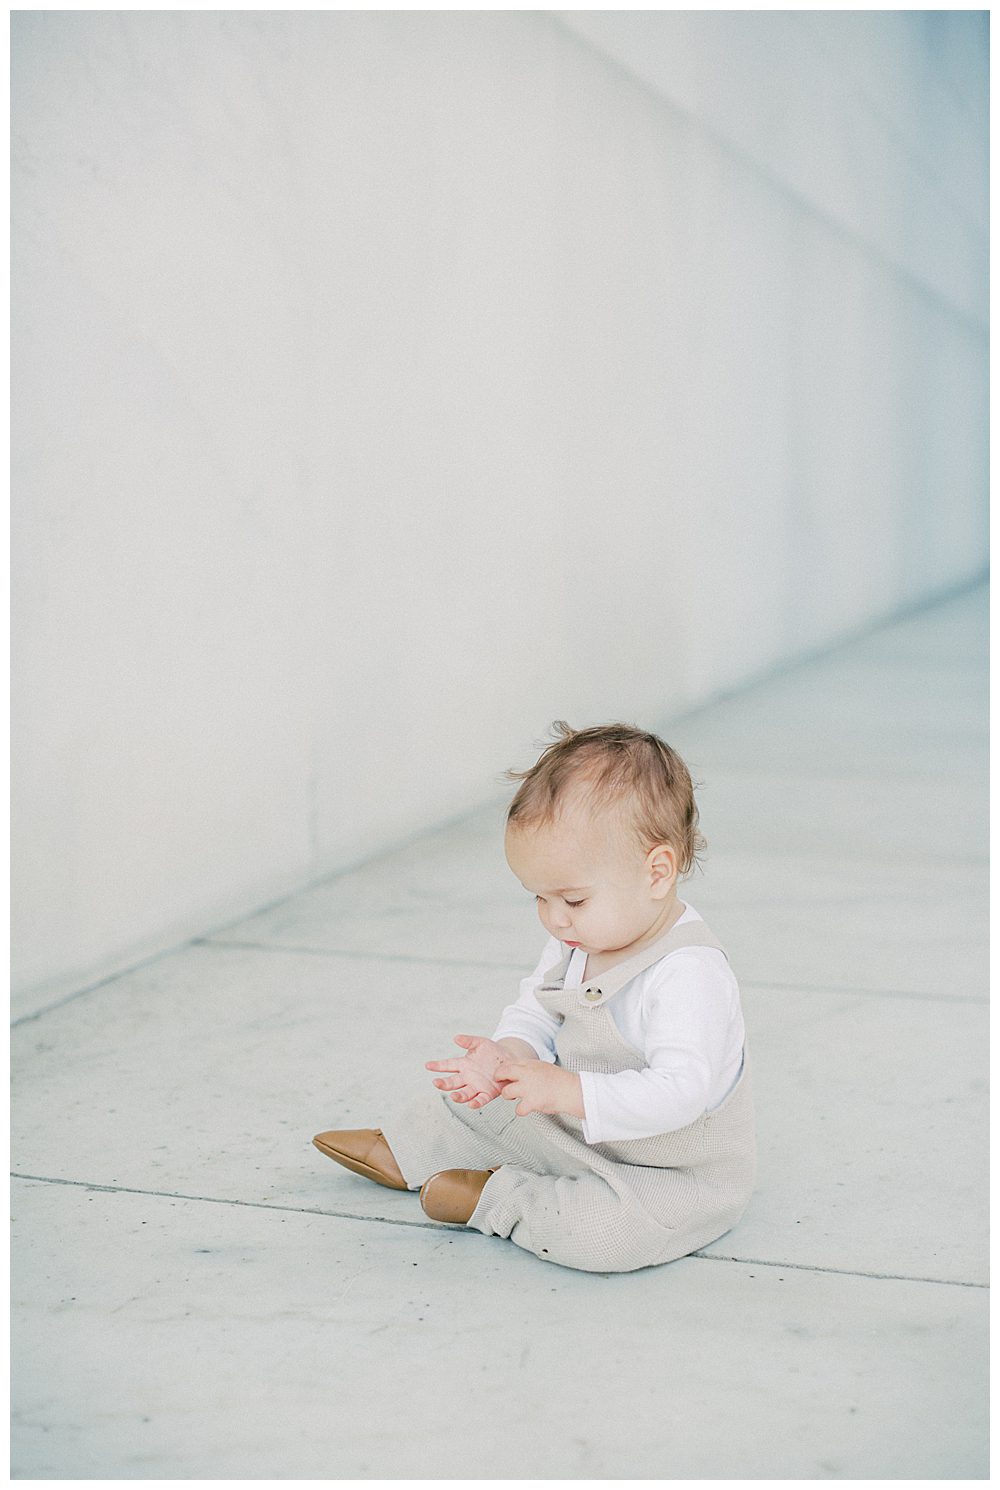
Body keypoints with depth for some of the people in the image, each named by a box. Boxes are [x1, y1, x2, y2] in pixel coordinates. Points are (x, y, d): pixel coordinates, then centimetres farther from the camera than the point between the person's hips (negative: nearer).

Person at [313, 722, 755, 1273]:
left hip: (679, 1175, -8)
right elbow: (535, 1013, 4)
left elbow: (680, 1089, -39)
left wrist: (571, 1092, -43)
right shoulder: (577, 941, -4)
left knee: (599, 1229, -33)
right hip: (580, 1130, 8)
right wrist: (510, 1053, -19)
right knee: (485, 1100, 13)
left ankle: (494, 1197, -7)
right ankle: (402, 1152, 39)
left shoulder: (688, 975, -32)